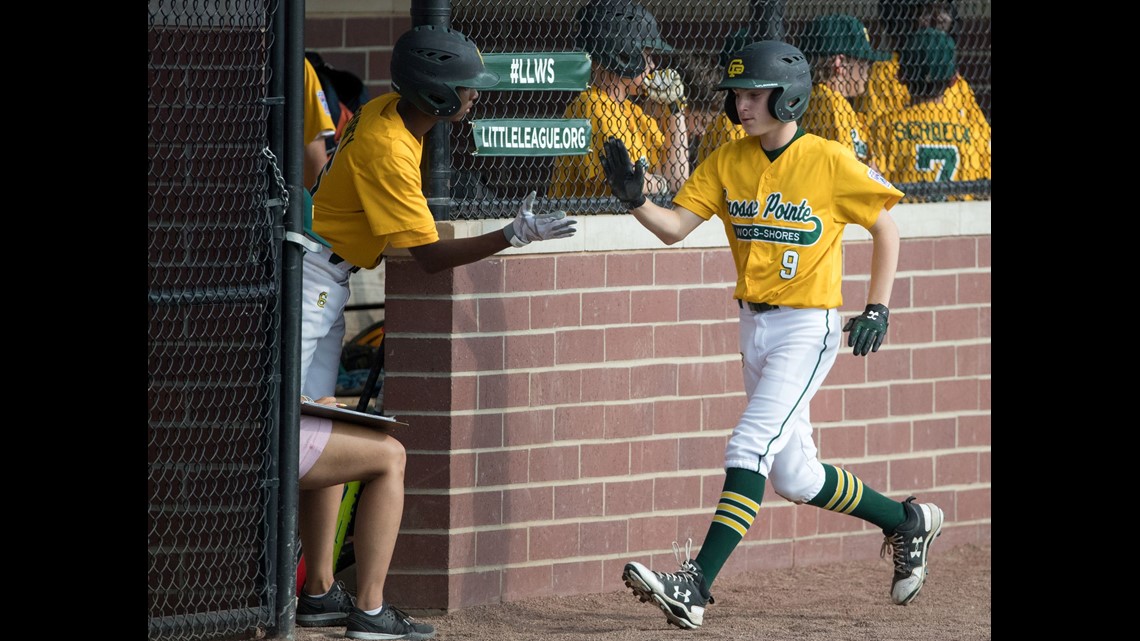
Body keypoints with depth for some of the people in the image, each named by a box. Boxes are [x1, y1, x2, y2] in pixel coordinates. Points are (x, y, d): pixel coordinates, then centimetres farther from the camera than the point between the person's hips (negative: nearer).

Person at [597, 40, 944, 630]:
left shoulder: (830, 162, -11)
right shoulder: (728, 162, 2)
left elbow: (884, 226, 0)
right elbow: (674, 227, -5)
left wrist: (878, 309, -5)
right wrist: (634, 201, -25)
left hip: (808, 326, -7)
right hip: (754, 326, 7)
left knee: (749, 447, -20)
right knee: (792, 477, 14)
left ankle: (696, 586, -25)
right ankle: (907, 523, 36)